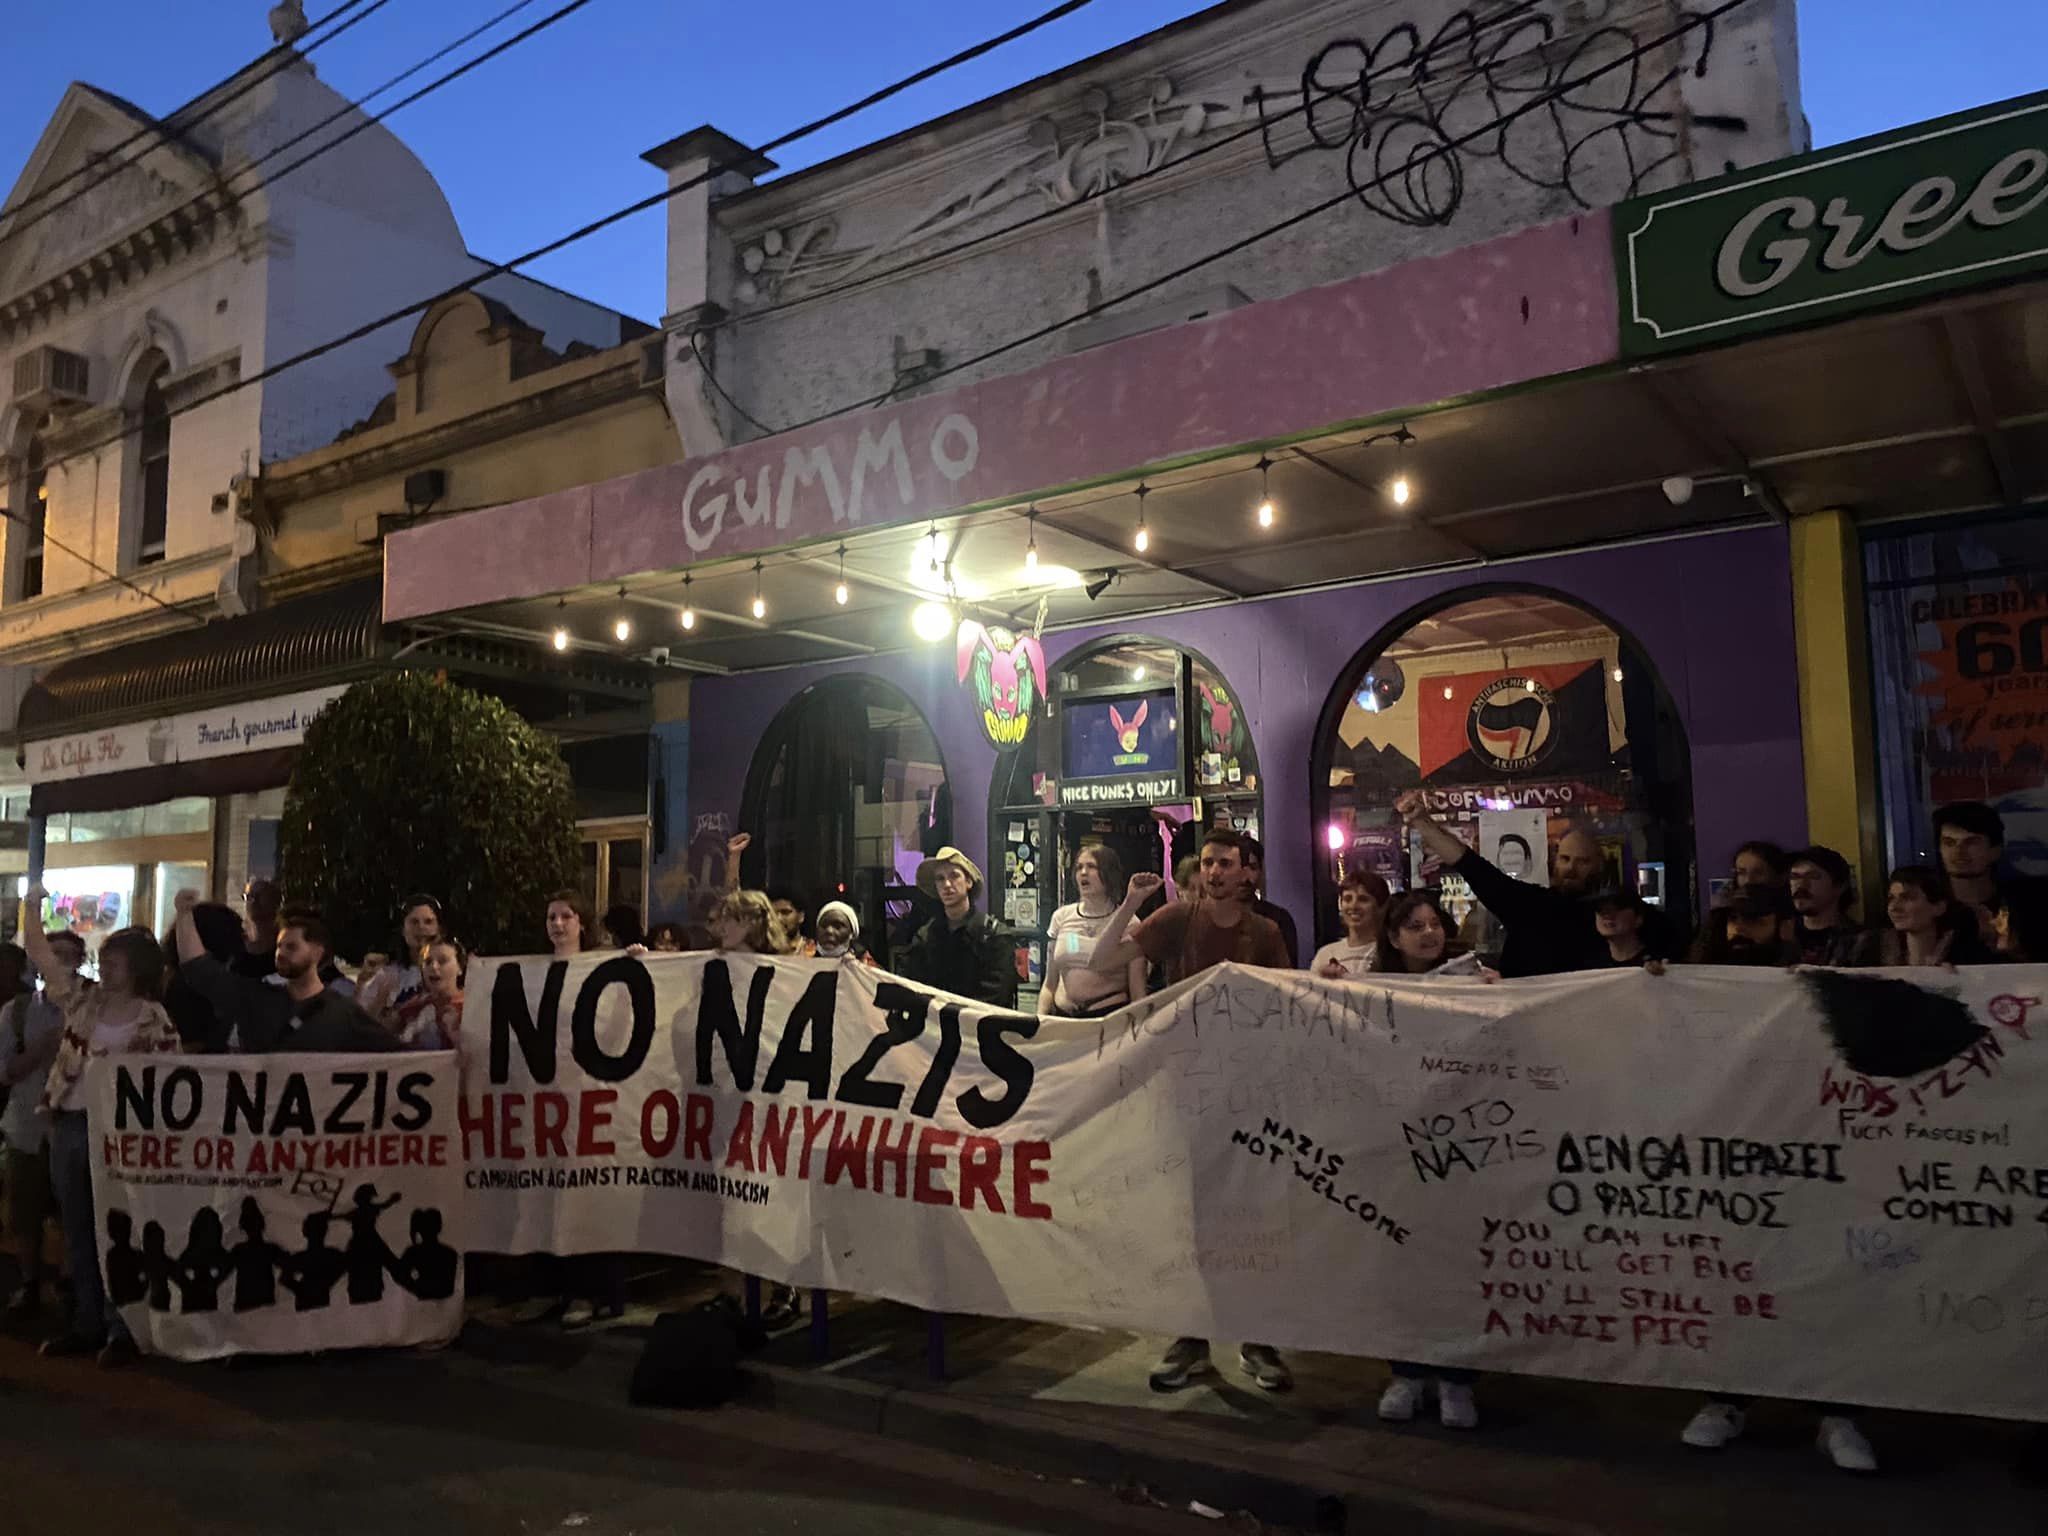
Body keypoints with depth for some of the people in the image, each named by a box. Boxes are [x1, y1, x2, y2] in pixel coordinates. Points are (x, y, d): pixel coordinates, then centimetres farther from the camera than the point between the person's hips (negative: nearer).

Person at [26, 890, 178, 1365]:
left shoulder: (155, 1020, -6)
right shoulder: (83, 999, 6)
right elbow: (40, 954, 6)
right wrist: (33, 906, 2)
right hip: (68, 1125, 5)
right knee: (77, 1232, 13)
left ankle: (121, 1329, 10)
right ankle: (86, 1324, 24)